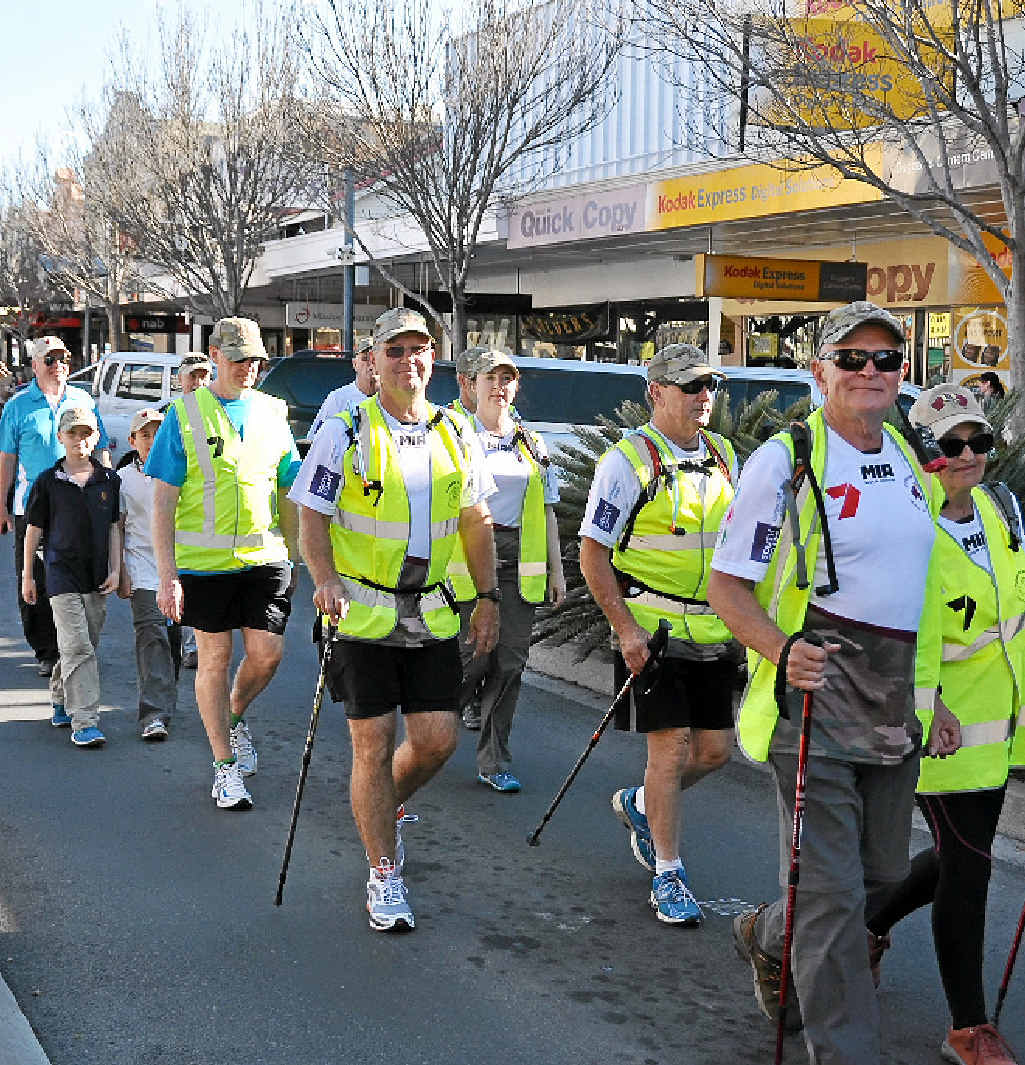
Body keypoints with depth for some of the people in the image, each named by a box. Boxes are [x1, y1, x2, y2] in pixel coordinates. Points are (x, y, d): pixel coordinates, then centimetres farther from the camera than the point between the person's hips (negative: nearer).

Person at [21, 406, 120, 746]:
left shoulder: (109, 480, 6)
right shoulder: (47, 482, -2)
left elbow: (114, 528, 11)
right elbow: (34, 529, 4)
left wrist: (115, 570, 5)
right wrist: (27, 575, 5)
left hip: (97, 577, 4)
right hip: (62, 574, -4)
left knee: (84, 645, 12)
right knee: (77, 647, -12)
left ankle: (62, 701, 35)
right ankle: (84, 722, -14)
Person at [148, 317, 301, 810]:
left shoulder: (272, 412, 9)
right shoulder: (185, 414, -2)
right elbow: (163, 501, -4)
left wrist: (291, 557, 14)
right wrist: (167, 575, -10)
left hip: (264, 556, 3)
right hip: (203, 560, -3)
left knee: (267, 652, -3)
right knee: (215, 658, 5)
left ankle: (235, 717, 29)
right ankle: (225, 765, 18)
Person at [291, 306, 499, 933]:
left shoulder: (456, 435, 7)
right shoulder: (345, 433, -5)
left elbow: (476, 522, 15)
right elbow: (312, 517, -5)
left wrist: (488, 598, 11)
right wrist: (326, 579, -22)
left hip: (433, 614, 4)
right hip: (363, 612, -4)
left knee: (438, 739, 2)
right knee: (374, 742, -1)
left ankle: (382, 809, 33)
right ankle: (384, 875, 13)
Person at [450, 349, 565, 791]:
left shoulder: (533, 444, 17)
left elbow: (547, 510, 19)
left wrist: (556, 570, 14)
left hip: (518, 562, 4)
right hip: (468, 554, -4)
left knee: (510, 662, 0)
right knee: (473, 656, -9)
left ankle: (493, 762, 8)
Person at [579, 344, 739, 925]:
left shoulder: (724, 455, 10)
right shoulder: (628, 459, -10)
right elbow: (593, 553, -10)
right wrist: (626, 629, -16)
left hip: (711, 629, 6)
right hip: (651, 627, -6)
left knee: (715, 749, 8)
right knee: (672, 746, -6)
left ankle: (640, 803, 35)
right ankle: (668, 875, 8)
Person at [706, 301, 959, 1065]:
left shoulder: (908, 462, 13)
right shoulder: (787, 460, -8)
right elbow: (726, 586, -8)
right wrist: (783, 651, -26)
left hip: (894, 707, 7)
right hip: (815, 695, -7)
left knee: (882, 873, 16)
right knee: (832, 893, -6)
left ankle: (769, 939, 44)